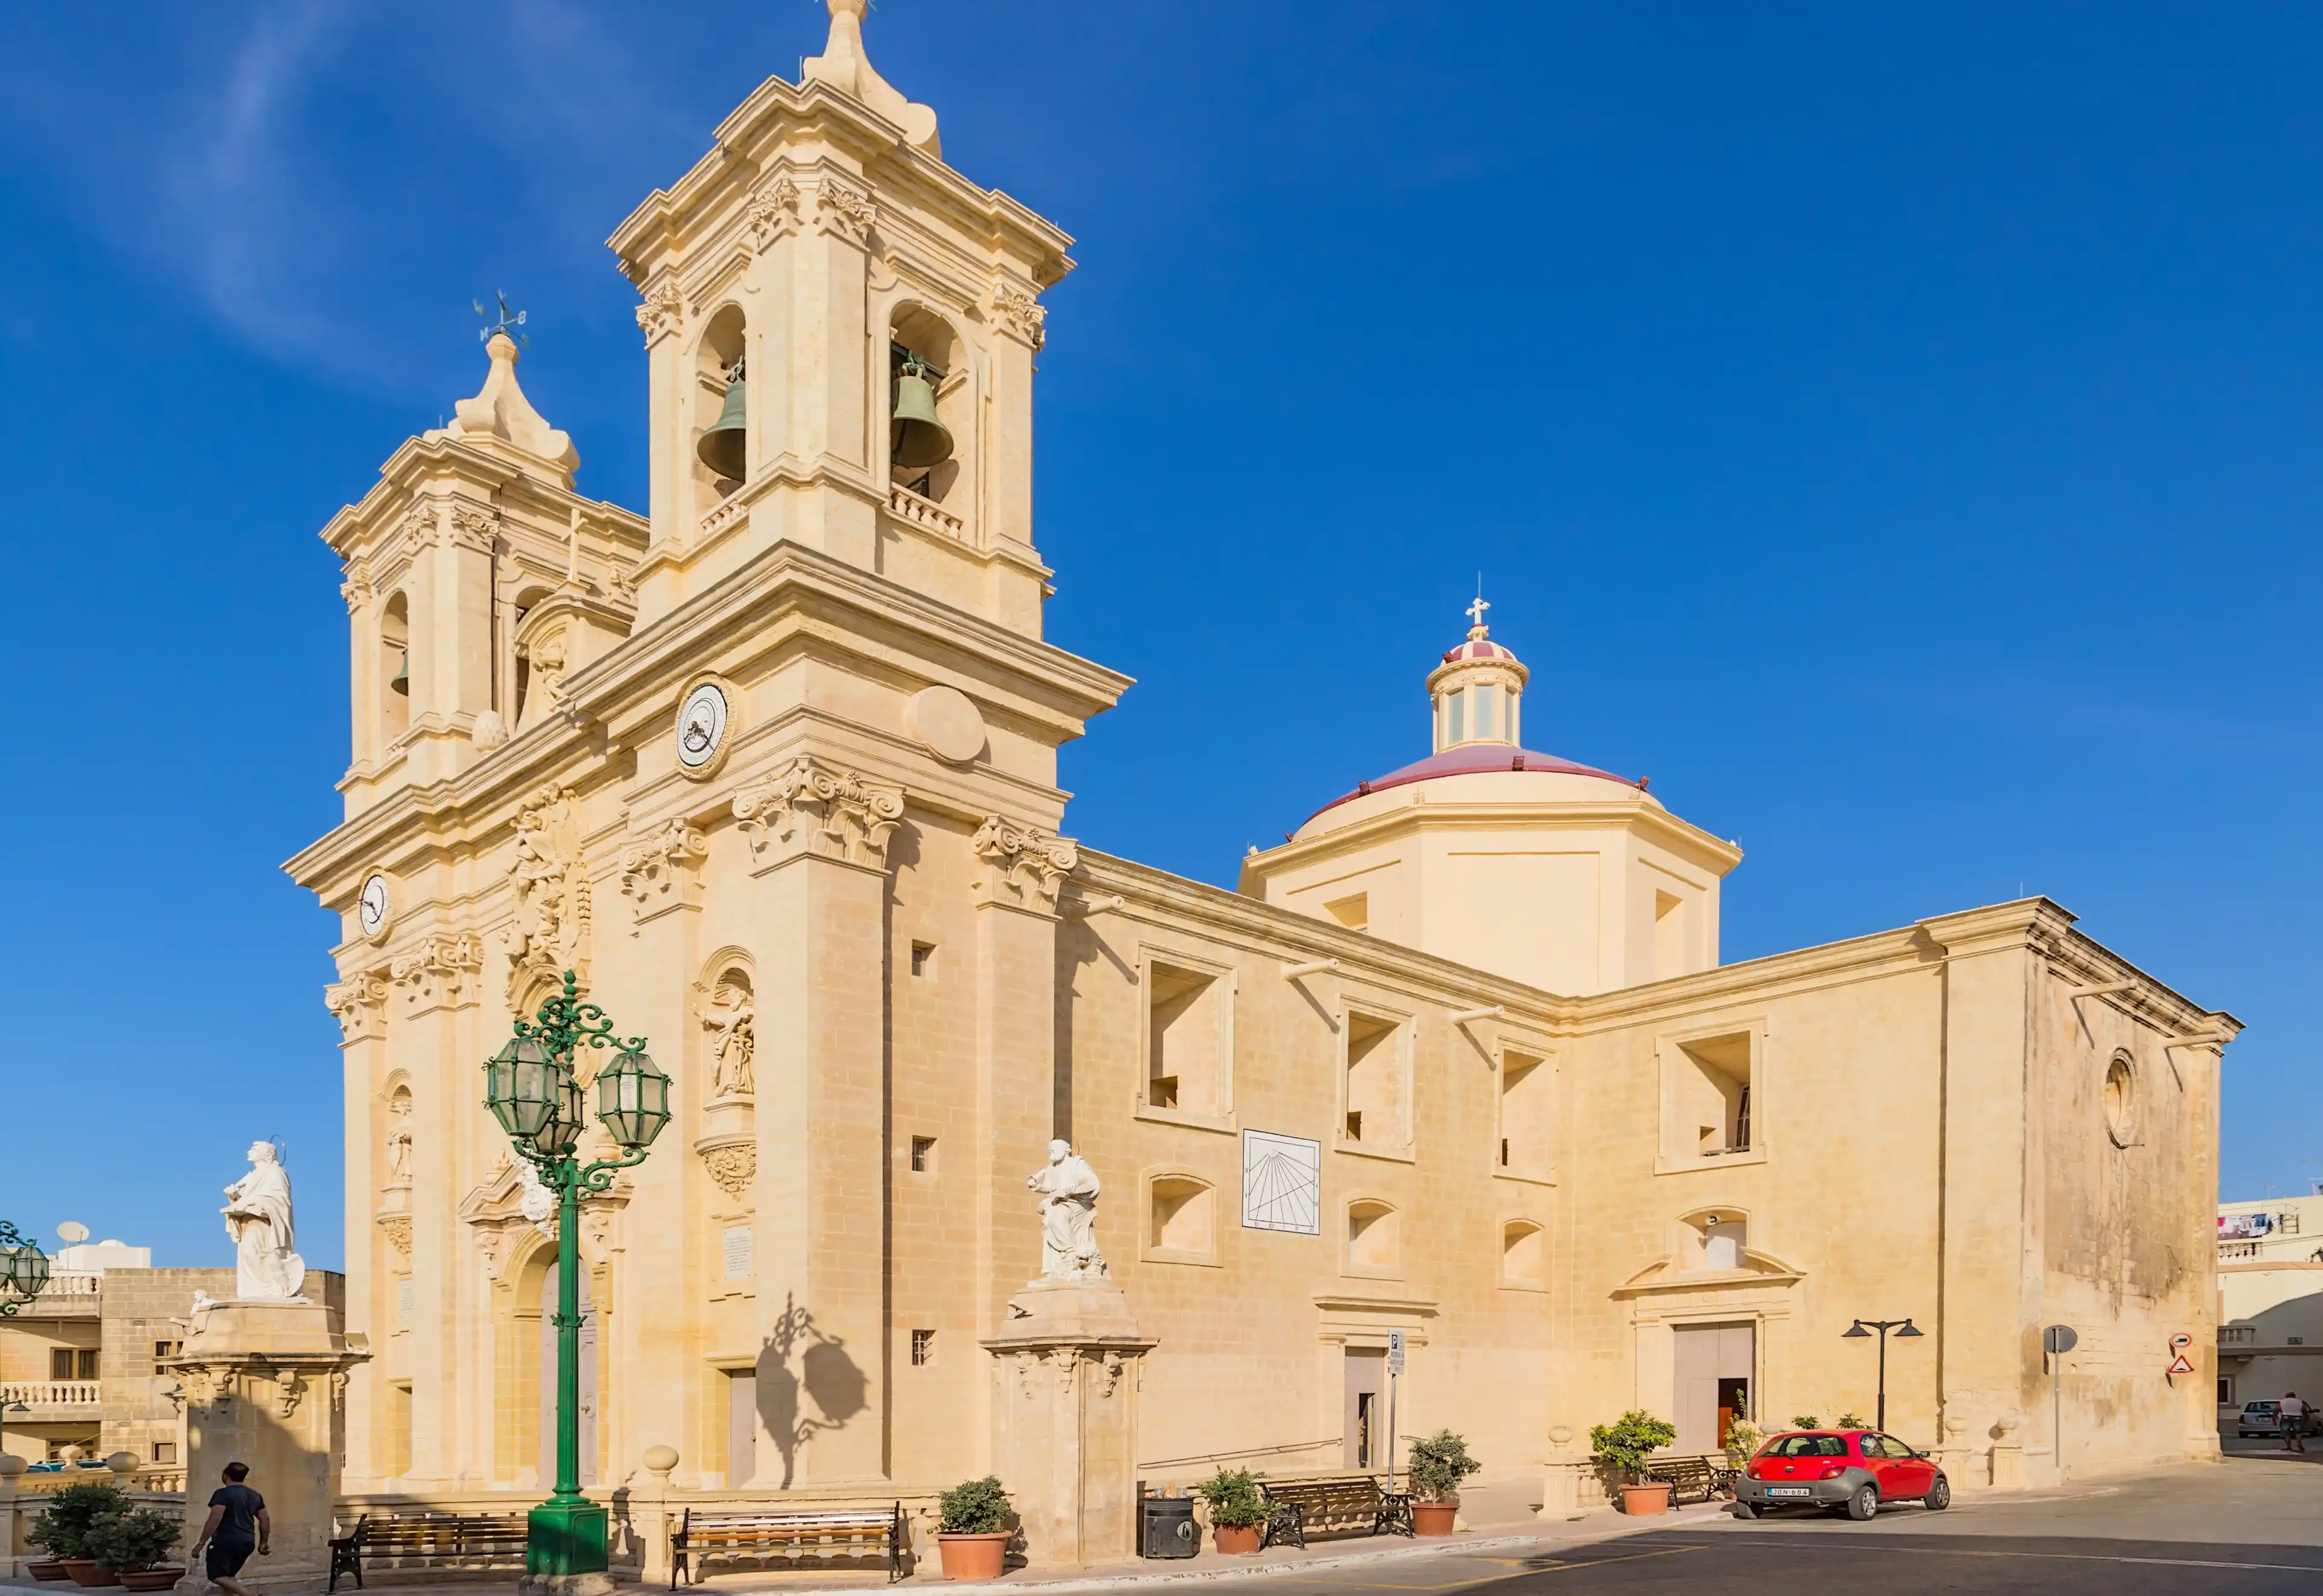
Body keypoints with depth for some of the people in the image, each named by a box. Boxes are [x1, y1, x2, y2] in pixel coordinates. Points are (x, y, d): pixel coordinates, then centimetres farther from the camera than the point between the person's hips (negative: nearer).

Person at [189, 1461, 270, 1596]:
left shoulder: (223, 1493, -8)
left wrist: (201, 1543, -15)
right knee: (228, 1576, 19)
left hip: (226, 1542, -7)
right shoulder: (255, 1496, 14)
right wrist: (264, 1543, 24)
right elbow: (265, 1520, 15)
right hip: (247, 1543, 7)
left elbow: (215, 1519, -19)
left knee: (217, 1576, -8)